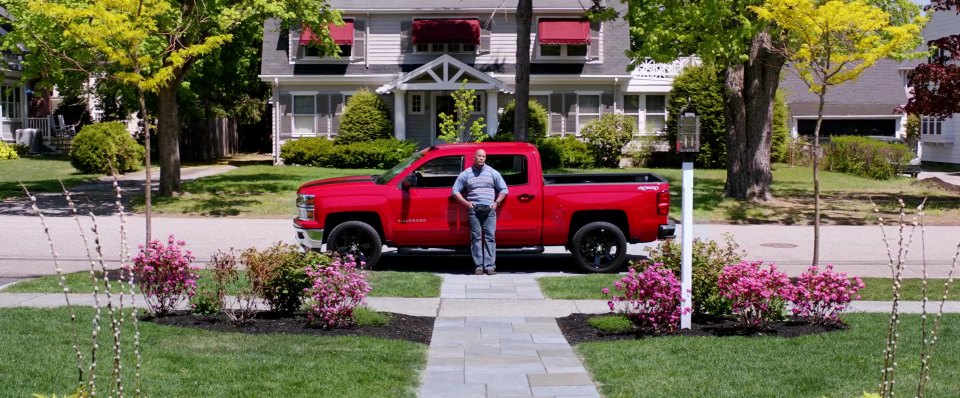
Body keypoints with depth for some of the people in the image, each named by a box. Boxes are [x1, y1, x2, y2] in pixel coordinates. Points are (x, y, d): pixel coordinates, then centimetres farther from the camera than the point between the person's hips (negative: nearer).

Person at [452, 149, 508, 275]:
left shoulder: (493, 173, 12)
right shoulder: (466, 174, 10)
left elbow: (503, 189, 15)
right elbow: (455, 191, 11)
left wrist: (496, 203, 1)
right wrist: (466, 203, 0)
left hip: (489, 209, 0)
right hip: (474, 209, 0)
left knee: (490, 237, -4)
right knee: (476, 237, -3)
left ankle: (490, 266, -4)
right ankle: (478, 266, -2)